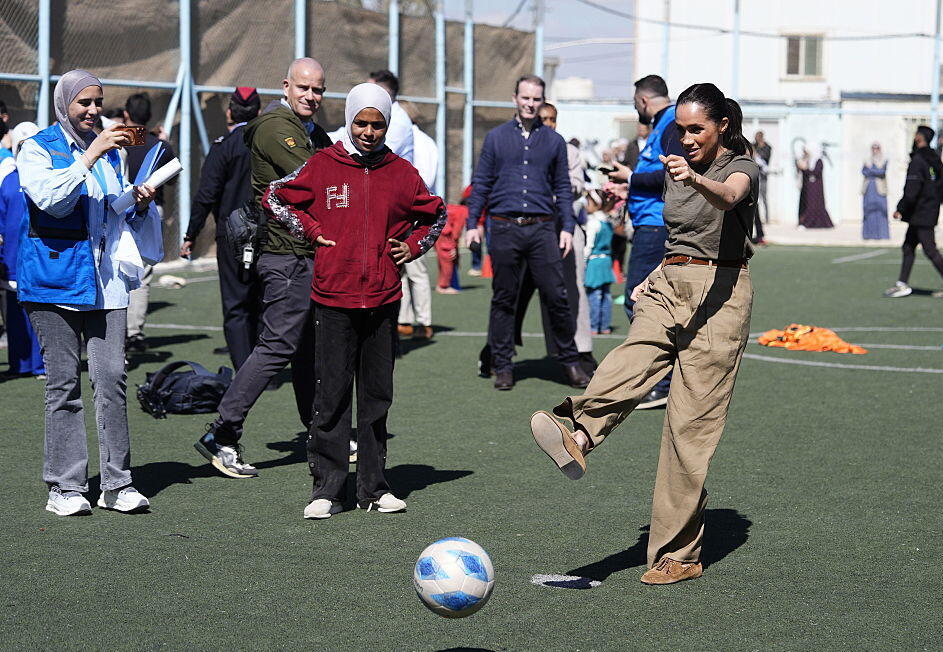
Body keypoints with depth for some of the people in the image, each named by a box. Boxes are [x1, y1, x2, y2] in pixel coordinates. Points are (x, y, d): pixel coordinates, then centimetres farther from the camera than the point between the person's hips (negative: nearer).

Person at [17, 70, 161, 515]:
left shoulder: (110, 150, 19)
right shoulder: (37, 149, 1)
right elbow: (49, 198, -17)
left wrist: (141, 204, 6)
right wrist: (89, 157, -21)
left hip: (105, 279, 5)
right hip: (55, 275, -4)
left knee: (112, 378, -2)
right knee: (64, 384, -2)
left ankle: (117, 484, 3)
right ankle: (65, 488, 3)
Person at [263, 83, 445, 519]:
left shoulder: (401, 173, 6)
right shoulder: (322, 166, 0)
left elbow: (435, 214, 22)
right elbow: (275, 198, 9)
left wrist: (411, 246, 8)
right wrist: (312, 232, 1)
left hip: (382, 300, 3)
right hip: (333, 298, -2)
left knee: (377, 396, 8)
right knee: (331, 396, -2)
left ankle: (374, 487, 16)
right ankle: (326, 489, 3)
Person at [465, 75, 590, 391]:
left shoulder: (554, 141, 11)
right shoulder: (496, 137, 9)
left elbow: (563, 188, 14)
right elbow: (481, 183, 9)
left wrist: (567, 227, 4)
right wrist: (472, 224, 2)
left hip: (542, 229, 0)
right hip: (504, 228, 0)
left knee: (557, 297, -3)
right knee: (504, 300, 4)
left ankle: (570, 361, 9)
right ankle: (502, 366, 11)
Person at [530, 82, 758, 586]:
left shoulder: (741, 167, -4)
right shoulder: (676, 168, 17)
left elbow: (728, 197, -30)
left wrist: (695, 179, -50)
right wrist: (659, 276, 12)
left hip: (719, 296, -6)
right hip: (669, 288, 6)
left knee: (691, 421, -10)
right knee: (631, 361, -26)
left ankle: (679, 554, -6)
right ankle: (578, 438, -56)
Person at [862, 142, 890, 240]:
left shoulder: (884, 160, 7)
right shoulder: (867, 160, 14)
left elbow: (883, 172, -8)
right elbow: (863, 172, 0)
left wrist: (870, 170, -7)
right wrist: (877, 172, -9)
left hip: (879, 188, -2)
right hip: (868, 188, 2)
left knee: (880, 210, -8)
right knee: (868, 210, -3)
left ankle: (880, 233, -7)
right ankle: (869, 233, -1)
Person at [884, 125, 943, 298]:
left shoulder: (917, 161, -17)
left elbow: (911, 190, -22)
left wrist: (900, 209, -14)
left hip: (921, 215, -9)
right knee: (908, 247, 12)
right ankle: (902, 284, 14)